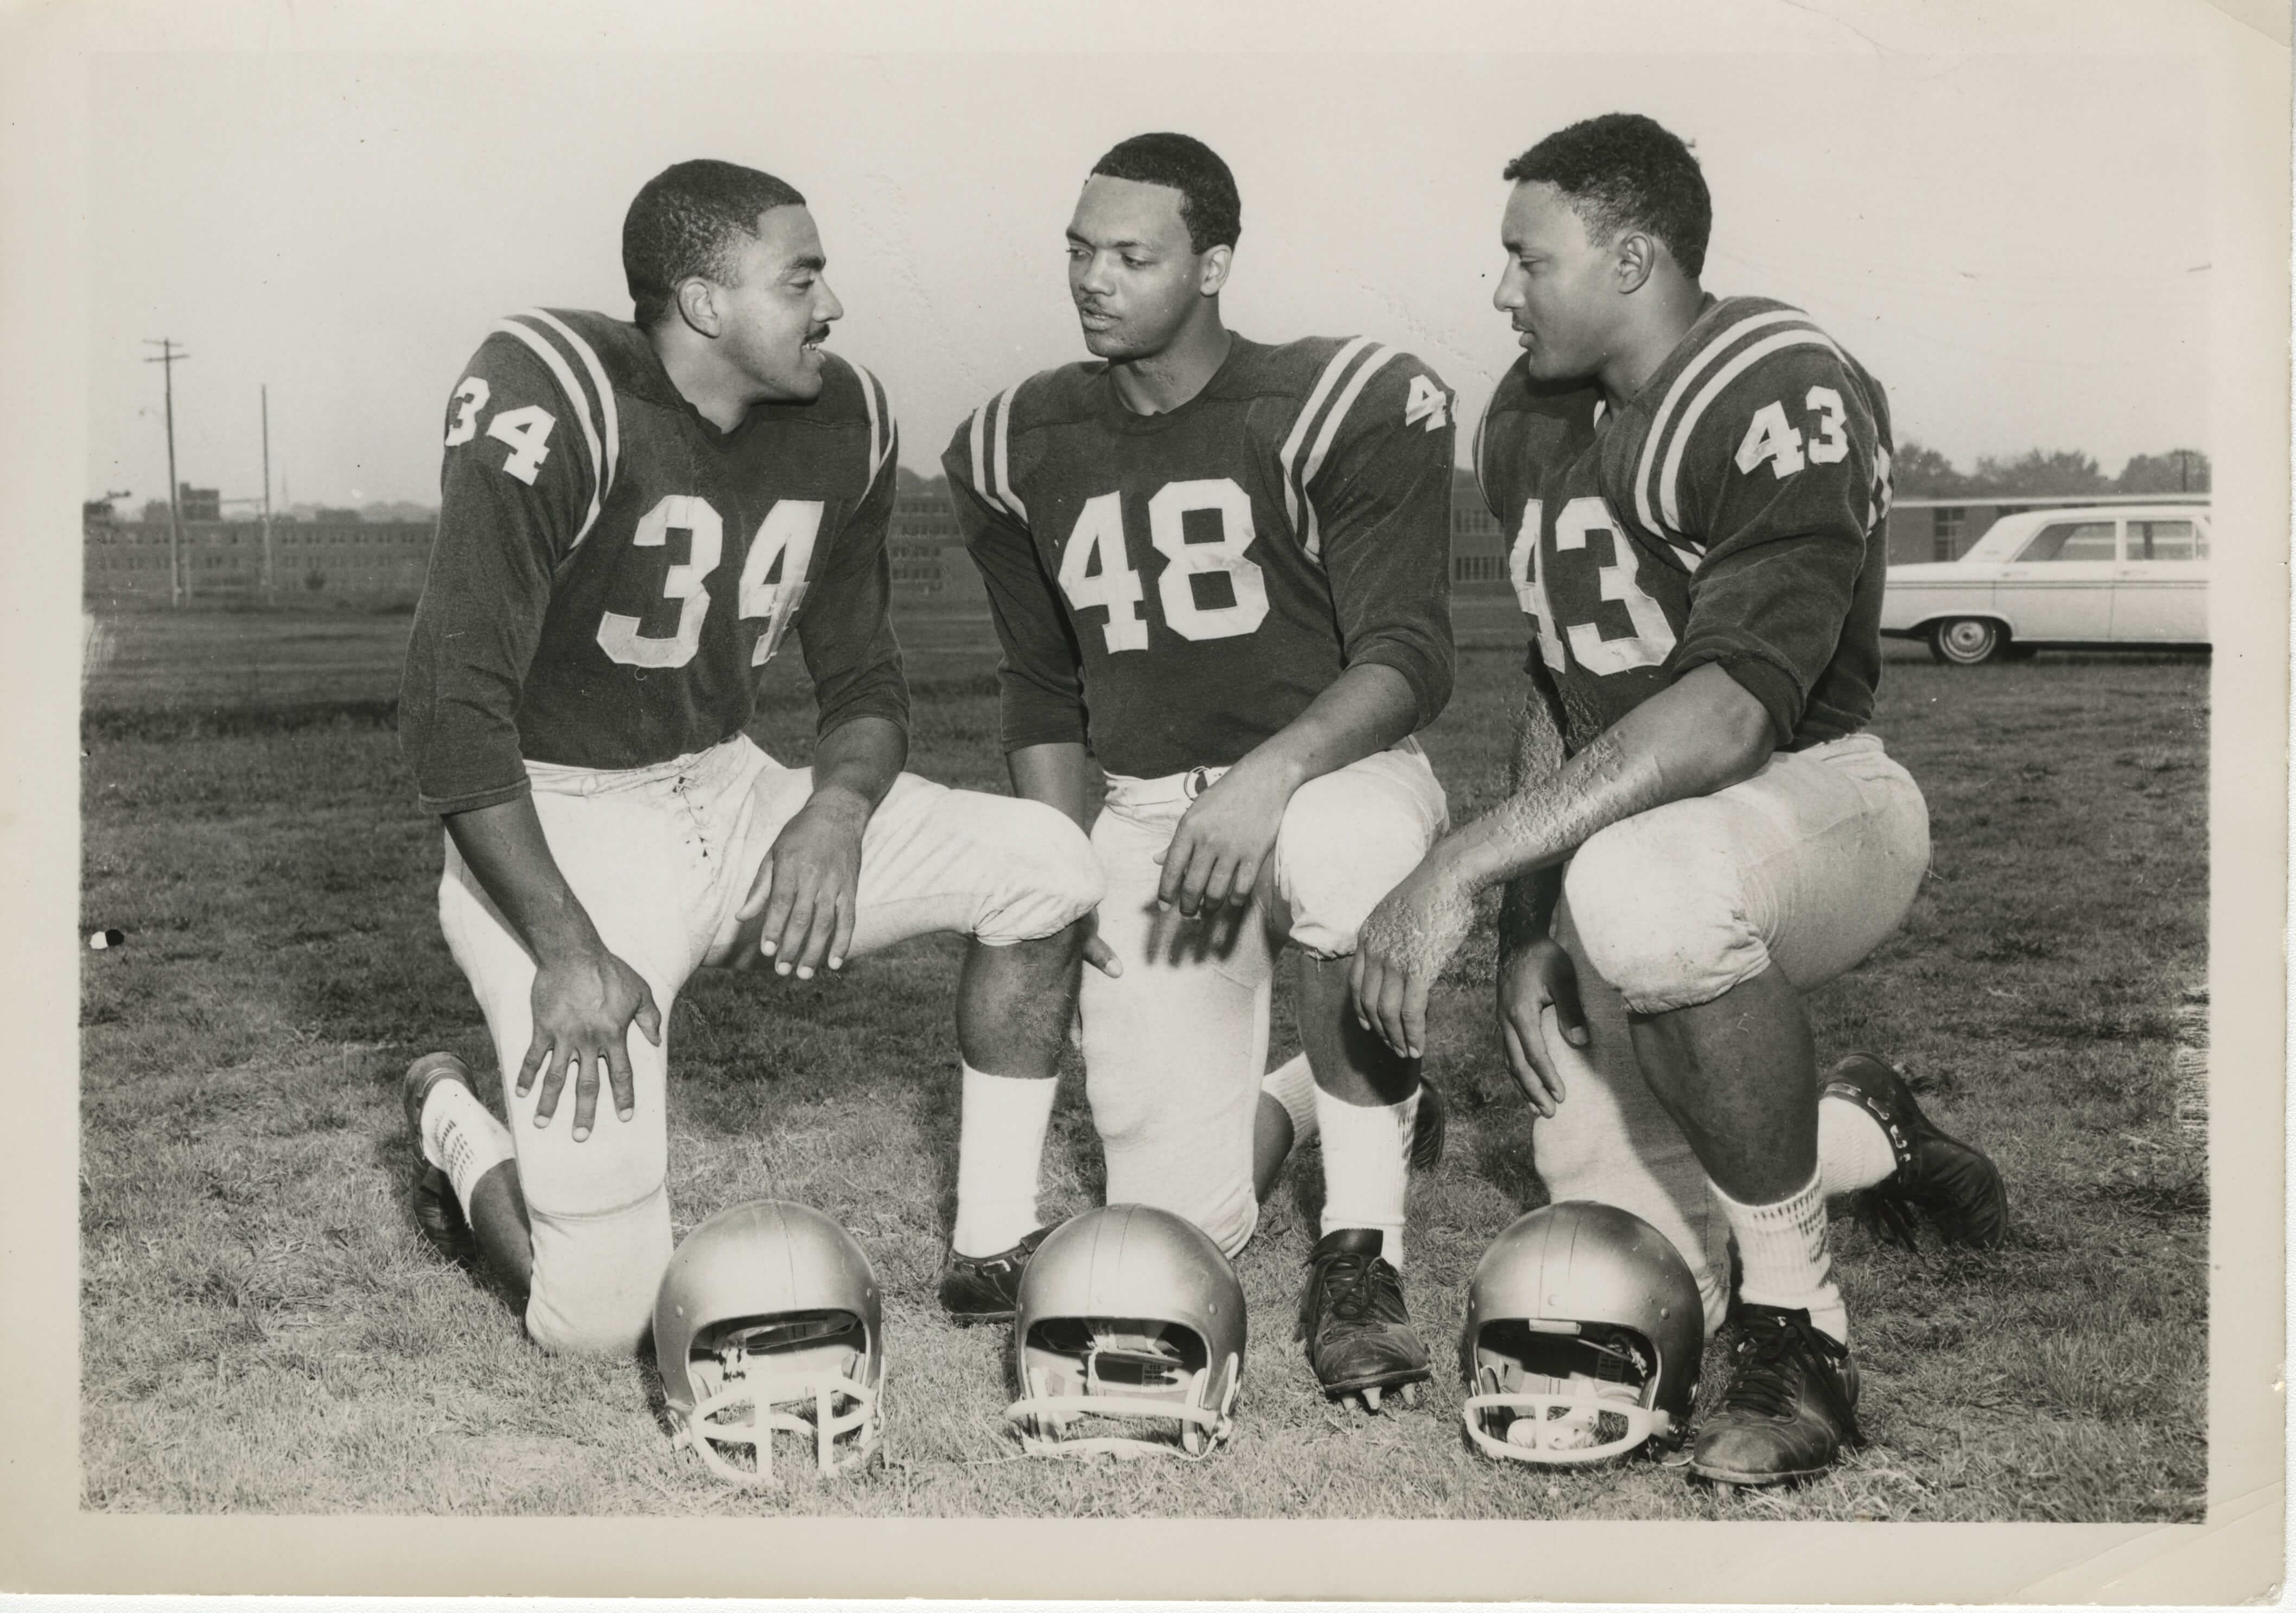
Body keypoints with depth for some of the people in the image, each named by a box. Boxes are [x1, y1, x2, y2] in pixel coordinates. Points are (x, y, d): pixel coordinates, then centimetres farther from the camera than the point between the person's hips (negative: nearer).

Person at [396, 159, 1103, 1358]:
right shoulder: (553, 405, -21)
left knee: (1044, 863, -8)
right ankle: (455, 1129, 23)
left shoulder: (843, 426, 1)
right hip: (560, 827, -6)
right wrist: (567, 950, -24)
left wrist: (837, 811, -12)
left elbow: (865, 684, 10)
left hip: (729, 794, 7)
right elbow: (454, 711, -22)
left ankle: (994, 1256, 4)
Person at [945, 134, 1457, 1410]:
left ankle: (1363, 1249, -22)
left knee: (1342, 845, -43)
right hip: (1148, 815, 4)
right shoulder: (1023, 450, 6)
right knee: (1182, 1219, -5)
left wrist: (1269, 775, -32)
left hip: (1331, 770, -3)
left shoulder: (1351, 407, -9)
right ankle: (1300, 1098, 33)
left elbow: (1407, 659, -15)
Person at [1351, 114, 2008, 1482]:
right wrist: (1526, 928, 2)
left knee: (1639, 887, -43)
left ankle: (1799, 1329, -22)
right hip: (1634, 833, 8)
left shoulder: (1781, 402, -19)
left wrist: (1467, 866, -36)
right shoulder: (1532, 423, 8)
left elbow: (1730, 711, -31)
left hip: (1820, 799, -7)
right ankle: (1861, 1136, 35)